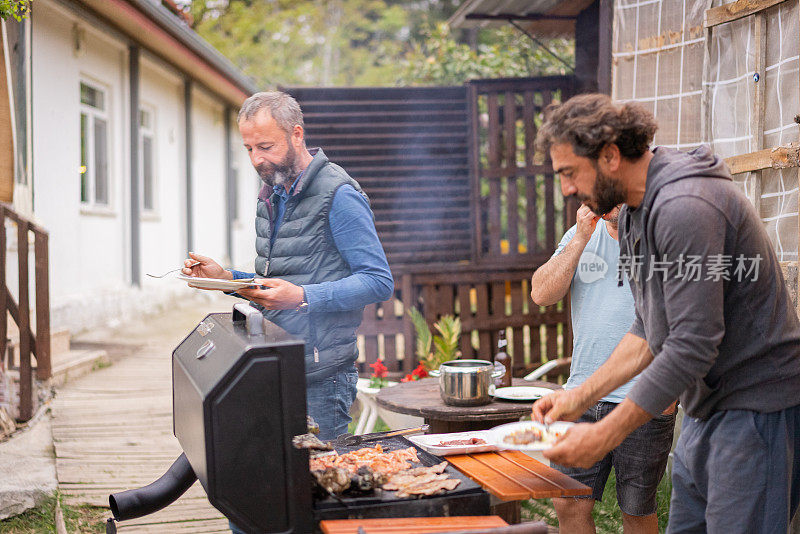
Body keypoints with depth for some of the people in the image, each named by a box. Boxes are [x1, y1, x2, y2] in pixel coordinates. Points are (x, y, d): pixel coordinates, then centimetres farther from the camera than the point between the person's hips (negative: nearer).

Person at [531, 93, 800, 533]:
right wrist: (581, 396, 5)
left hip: (758, 408, -10)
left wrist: (606, 435, -22)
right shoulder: (634, 210, 10)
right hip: (706, 406, 10)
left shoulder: (685, 207, -23)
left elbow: (693, 344, -26)